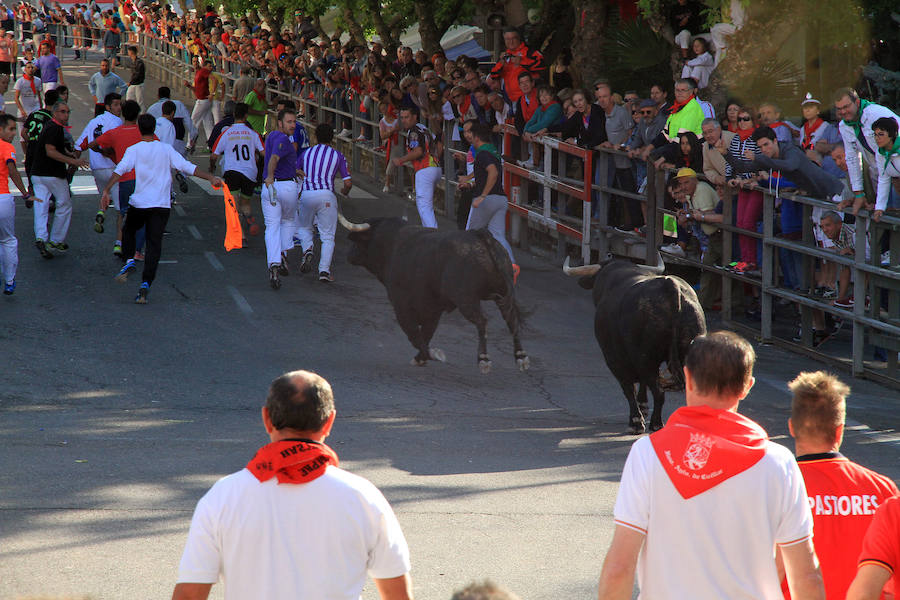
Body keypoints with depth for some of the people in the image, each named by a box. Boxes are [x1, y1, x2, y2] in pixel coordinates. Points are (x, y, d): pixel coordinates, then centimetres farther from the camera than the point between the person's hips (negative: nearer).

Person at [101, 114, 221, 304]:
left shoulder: (134, 150, -1)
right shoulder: (166, 149, 5)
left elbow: (120, 170, -13)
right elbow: (187, 167, 1)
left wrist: (106, 191, -13)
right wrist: (211, 178, 4)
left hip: (139, 204, -1)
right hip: (162, 206, 1)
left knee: (128, 231, 26)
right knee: (154, 244, 1)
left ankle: (129, 261, 1)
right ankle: (145, 284, -9)